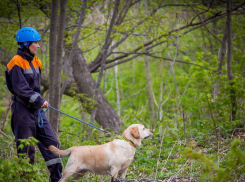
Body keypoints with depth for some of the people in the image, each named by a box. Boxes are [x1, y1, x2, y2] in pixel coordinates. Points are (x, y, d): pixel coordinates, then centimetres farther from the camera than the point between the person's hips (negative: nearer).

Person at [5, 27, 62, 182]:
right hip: (23, 110, -8)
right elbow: (21, 89, -20)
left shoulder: (35, 62, 13)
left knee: (51, 142, 5)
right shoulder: (17, 63, -12)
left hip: (37, 110, 8)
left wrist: (40, 101, 9)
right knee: (26, 149, -3)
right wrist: (39, 101, -21)